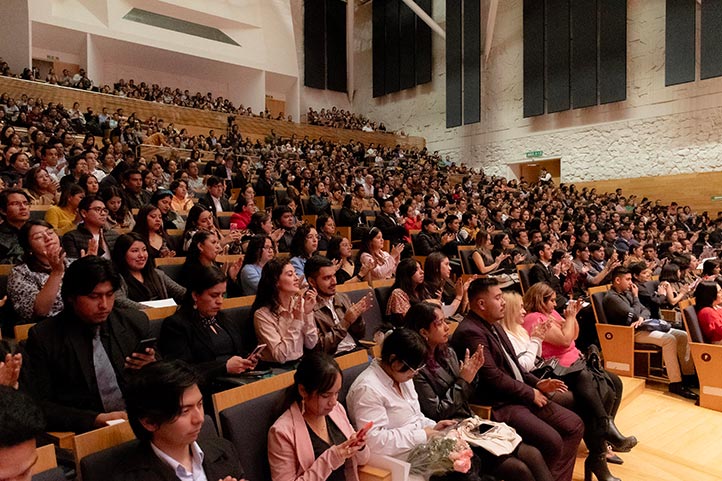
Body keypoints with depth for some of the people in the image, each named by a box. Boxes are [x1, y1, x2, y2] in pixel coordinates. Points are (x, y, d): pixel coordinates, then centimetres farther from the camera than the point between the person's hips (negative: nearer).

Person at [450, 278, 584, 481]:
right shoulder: (470, 332, -19)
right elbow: (493, 377, -22)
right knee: (552, 440, -23)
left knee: (574, 425, 5)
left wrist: (536, 383, 5)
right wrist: (530, 393, -10)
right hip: (497, 405, -10)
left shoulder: (493, 325, 14)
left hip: (520, 395, 10)